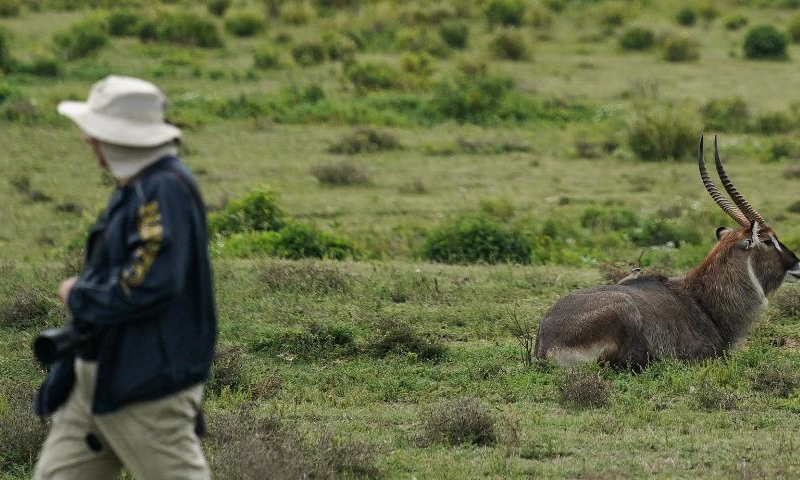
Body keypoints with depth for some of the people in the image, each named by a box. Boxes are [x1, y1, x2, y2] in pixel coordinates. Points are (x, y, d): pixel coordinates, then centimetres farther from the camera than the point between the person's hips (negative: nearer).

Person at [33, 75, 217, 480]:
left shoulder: (167, 189, -18)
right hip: (97, 378, 10)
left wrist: (79, 296, -13)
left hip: (149, 383, -10)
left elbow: (151, 284, -27)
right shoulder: (134, 188, 13)